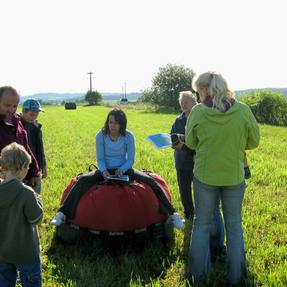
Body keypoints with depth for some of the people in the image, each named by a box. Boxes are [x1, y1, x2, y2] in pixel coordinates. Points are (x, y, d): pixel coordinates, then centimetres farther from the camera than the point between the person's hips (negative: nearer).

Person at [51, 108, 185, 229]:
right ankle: (62, 214, -24)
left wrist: (122, 170, -25)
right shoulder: (101, 136, -11)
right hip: (106, 170, 0)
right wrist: (104, 171, -26)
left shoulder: (128, 136, -11)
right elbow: (100, 159, -6)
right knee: (82, 181, -26)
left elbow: (130, 159, -6)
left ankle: (172, 214, -10)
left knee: (151, 182, -19)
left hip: (124, 169, 0)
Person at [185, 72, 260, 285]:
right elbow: (254, 141, 0)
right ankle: (235, 277, 26)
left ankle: (198, 275, 26)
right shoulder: (243, 111, -11)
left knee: (201, 224, 15)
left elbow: (190, 143, -1)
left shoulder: (198, 112, -13)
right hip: (235, 176, 1)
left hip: (204, 176, 0)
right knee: (234, 226, 16)